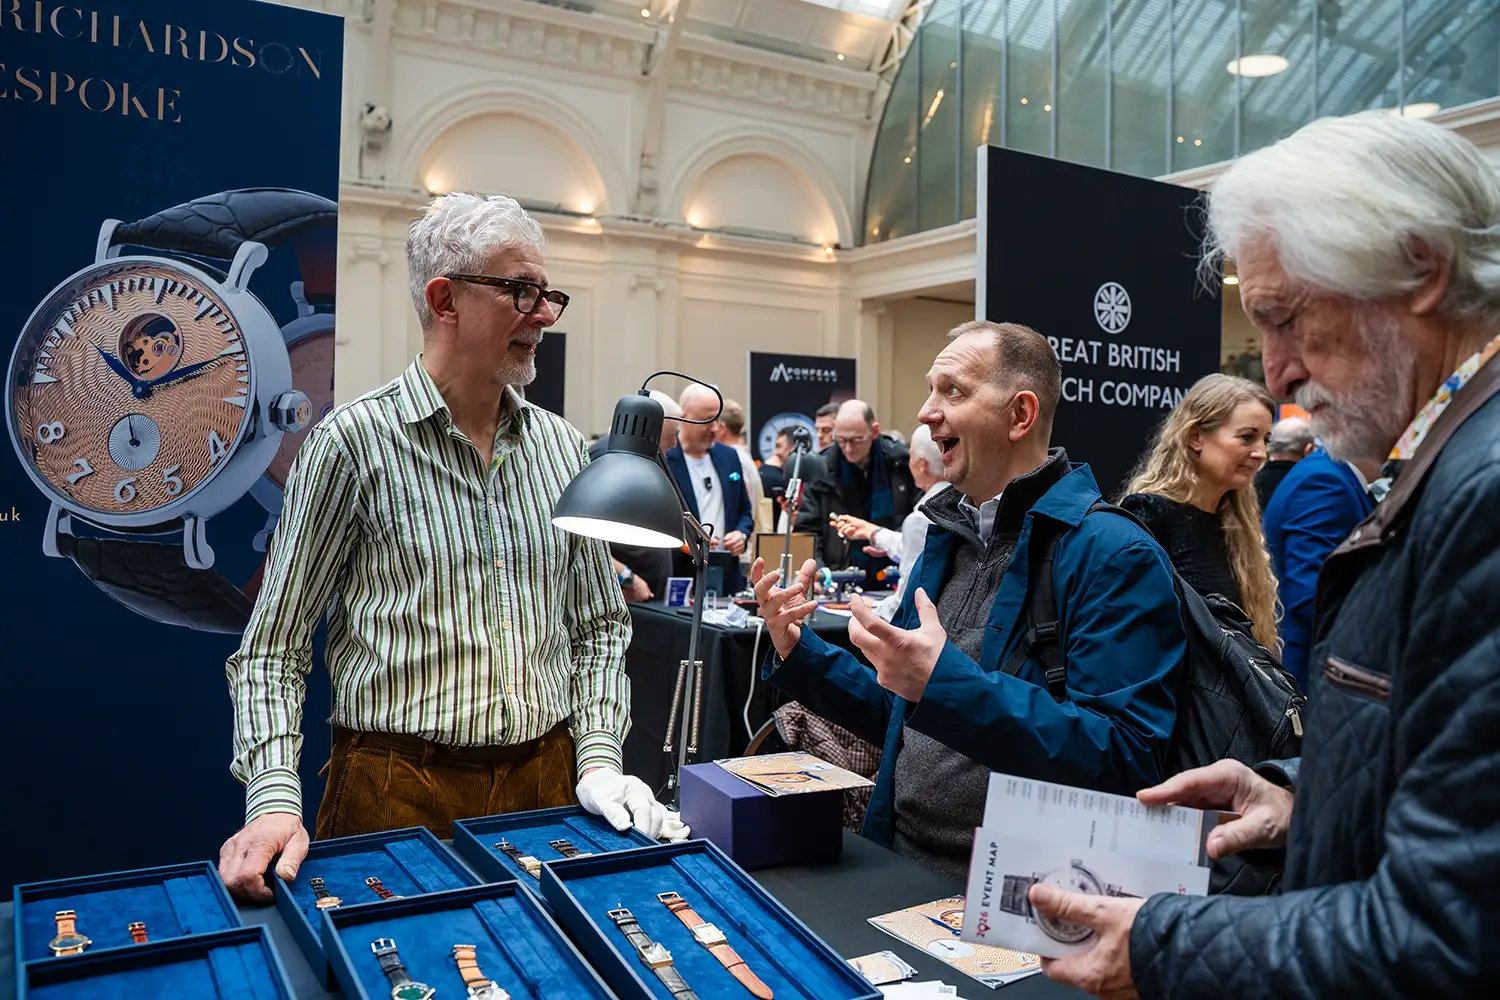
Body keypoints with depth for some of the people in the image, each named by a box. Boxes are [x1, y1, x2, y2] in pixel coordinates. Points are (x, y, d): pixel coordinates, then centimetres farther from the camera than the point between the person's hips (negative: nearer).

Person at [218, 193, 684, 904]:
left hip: (546, 783, 5)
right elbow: (273, 646, -5)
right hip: (396, 793, -4)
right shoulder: (355, 441, -8)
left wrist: (598, 758, 0)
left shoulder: (563, 448, 5)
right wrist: (275, 797, -16)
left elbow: (599, 625, 11)